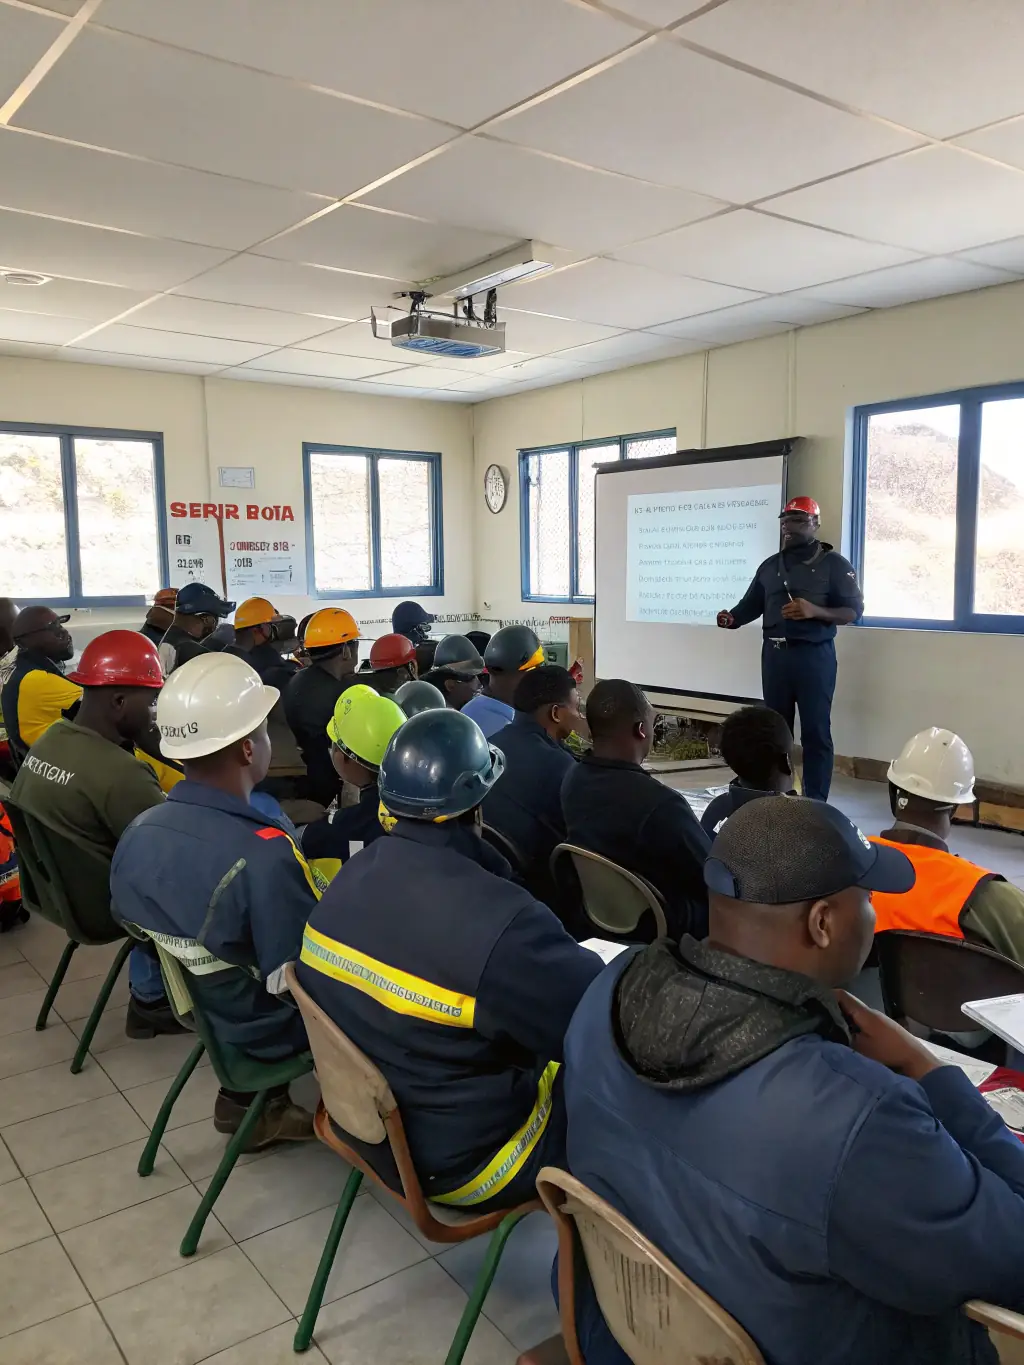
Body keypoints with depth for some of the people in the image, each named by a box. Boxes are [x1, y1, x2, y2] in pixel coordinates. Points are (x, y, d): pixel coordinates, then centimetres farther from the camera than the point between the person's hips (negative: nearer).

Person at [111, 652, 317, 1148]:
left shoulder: (138, 833, -11)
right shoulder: (265, 857, -34)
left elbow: (135, 926, 4)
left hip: (201, 1010, 7)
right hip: (270, 1029, -6)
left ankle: (248, 1101, 25)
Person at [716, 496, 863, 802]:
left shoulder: (834, 564, 0)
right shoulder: (770, 566, 15)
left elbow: (854, 611, -5)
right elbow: (751, 604, 12)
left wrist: (814, 611, -21)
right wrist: (731, 618, -11)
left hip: (814, 654, -5)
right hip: (775, 654, 5)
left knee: (815, 731, -4)